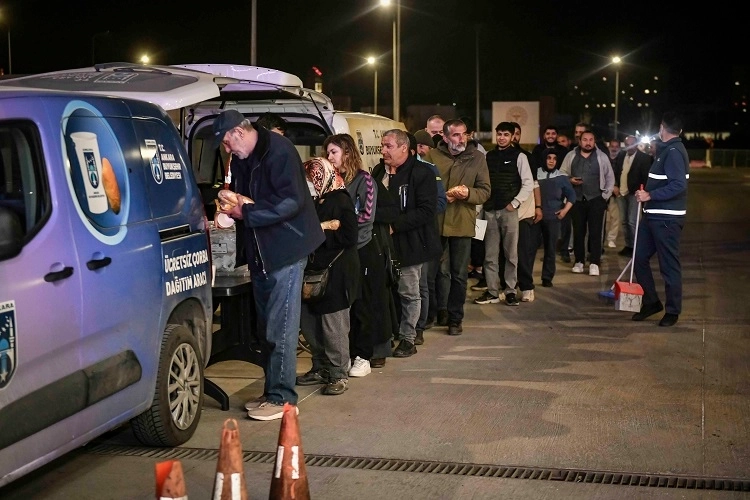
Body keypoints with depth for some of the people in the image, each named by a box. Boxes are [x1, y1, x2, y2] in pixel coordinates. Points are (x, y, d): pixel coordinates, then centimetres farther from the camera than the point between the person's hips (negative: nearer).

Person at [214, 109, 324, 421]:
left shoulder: (278, 151, -15)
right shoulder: (242, 160, 12)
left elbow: (292, 201, -23)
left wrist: (247, 211, -21)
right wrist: (233, 207, -1)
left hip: (285, 250, -9)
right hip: (260, 252, 9)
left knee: (281, 328, -6)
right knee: (267, 327, 13)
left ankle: (281, 397, 1)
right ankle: (272, 391, 22)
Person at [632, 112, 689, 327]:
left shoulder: (674, 152, -15)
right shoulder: (665, 150, 15)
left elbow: (678, 185, -24)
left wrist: (650, 196, -23)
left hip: (666, 219, -10)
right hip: (653, 216, 10)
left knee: (669, 265, -1)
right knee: (640, 258, 12)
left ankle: (673, 311, 9)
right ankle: (651, 302, 22)